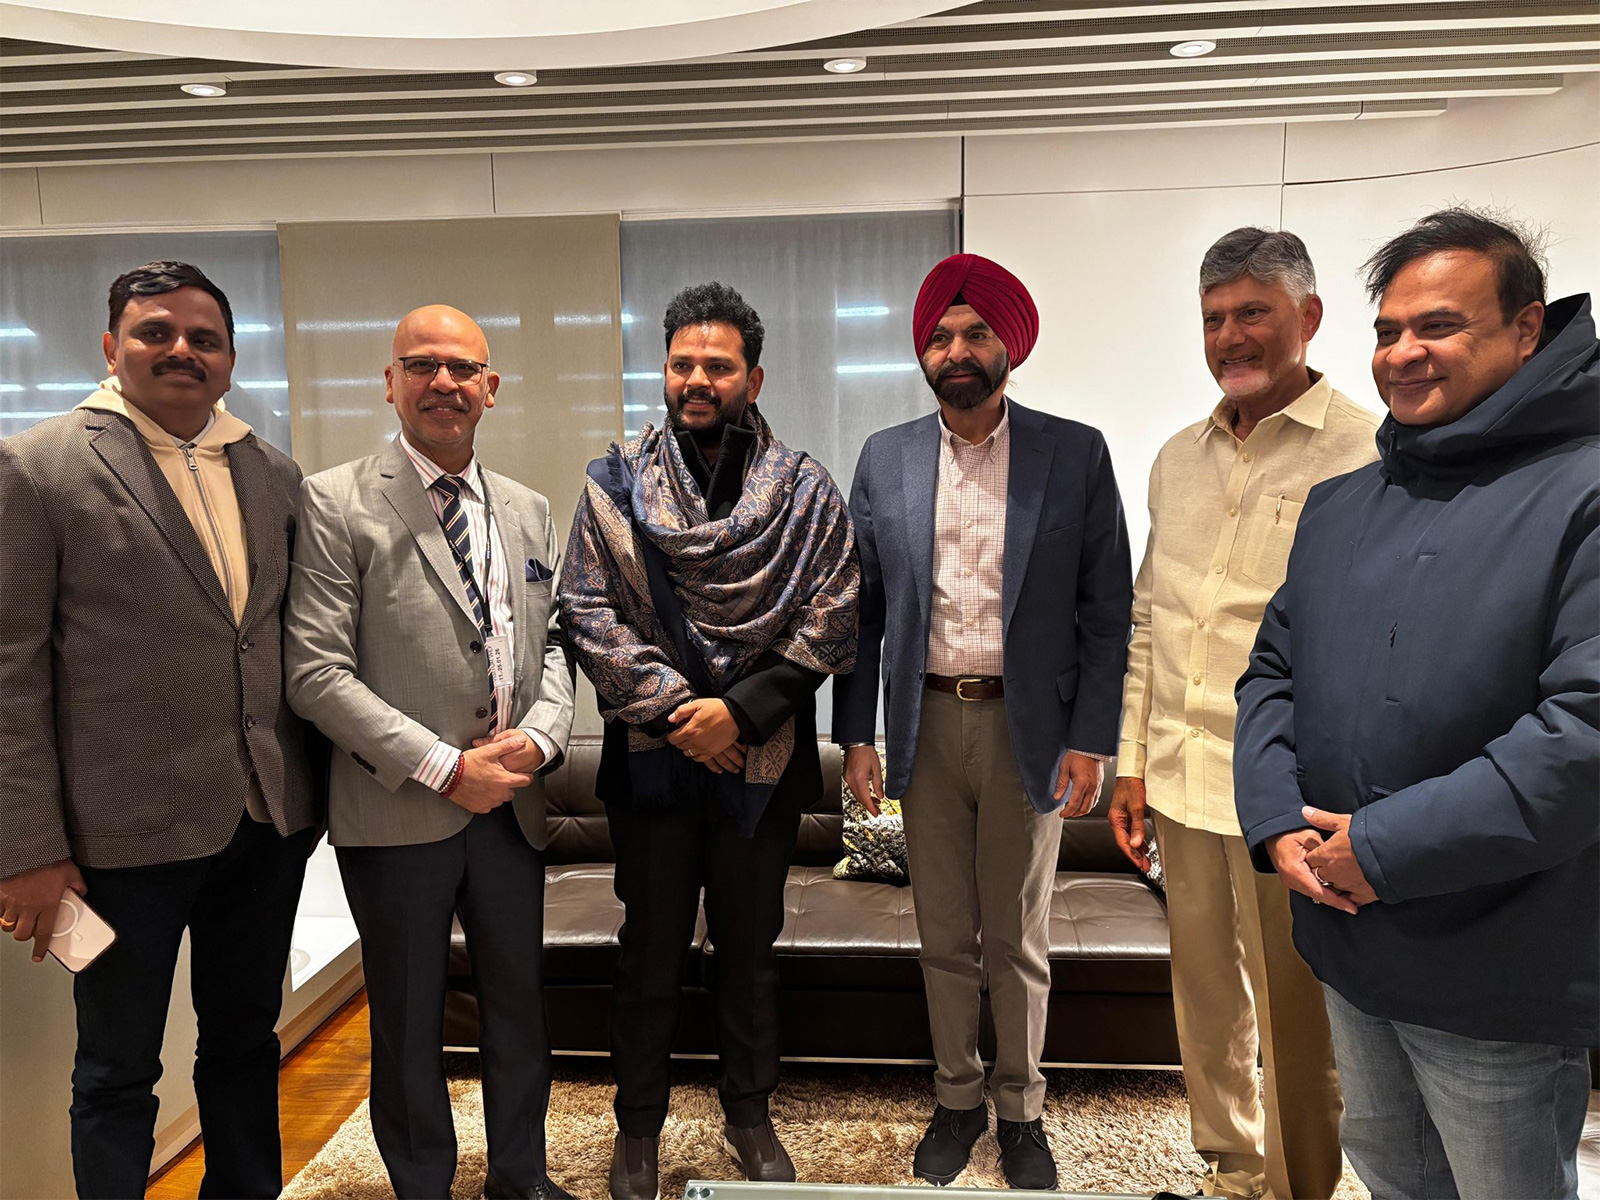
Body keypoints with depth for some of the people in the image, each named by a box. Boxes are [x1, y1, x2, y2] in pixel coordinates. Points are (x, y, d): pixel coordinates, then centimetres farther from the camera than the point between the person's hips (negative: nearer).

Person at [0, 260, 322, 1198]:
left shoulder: (274, 473, 6)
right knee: (118, 1072, 14)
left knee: (246, 1042, 20)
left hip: (269, 821, 5)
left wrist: (313, 786, 8)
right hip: (128, 830, -4)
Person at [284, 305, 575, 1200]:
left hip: (513, 800, 5)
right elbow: (316, 671, -13)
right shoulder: (336, 504, -7)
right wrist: (443, 766, -17)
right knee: (409, 1023, 13)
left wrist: (540, 734, -8)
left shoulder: (530, 511, 9)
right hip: (399, 808, -4)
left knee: (520, 1001, 18)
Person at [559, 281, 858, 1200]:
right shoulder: (616, 486, 0)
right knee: (652, 948, 13)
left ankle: (750, 1114, 37)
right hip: (652, 754, 0)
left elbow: (829, 623, -7)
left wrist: (740, 709, -15)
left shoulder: (806, 492, -2)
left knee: (752, 945, 16)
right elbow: (590, 613, -5)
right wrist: (672, 706, -14)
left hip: (764, 756, 0)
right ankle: (640, 1124, 34)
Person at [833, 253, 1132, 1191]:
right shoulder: (884, 460, 4)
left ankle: (1021, 1109, 34)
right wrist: (857, 735, 1)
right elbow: (862, 608, 5)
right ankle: (958, 1098, 36)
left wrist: (1091, 741, -8)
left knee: (1018, 943, 13)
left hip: (1028, 729, -2)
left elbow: (1106, 610, -2)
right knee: (945, 940, 15)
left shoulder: (1075, 453, -2)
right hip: (927, 725, 2)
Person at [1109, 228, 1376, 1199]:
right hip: (1182, 784, 6)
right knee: (1209, 1006, 19)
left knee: (1295, 1022, 10)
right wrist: (1133, 763, 12)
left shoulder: (1372, 455, -8)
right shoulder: (1180, 458, 10)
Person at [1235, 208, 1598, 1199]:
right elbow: (1272, 671, 8)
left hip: (1497, 975, -6)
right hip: (1348, 942, 6)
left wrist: (1386, 845, -23)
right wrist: (1277, 820, -7)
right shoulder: (1340, 506, 7)